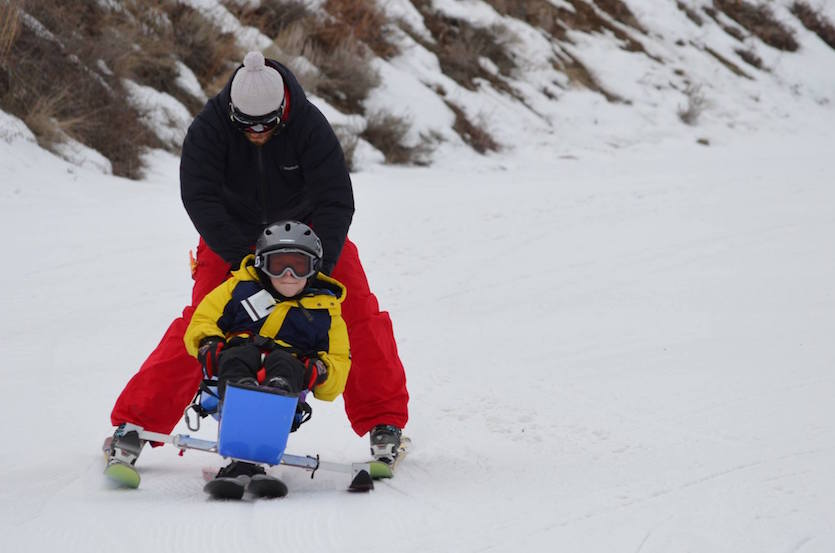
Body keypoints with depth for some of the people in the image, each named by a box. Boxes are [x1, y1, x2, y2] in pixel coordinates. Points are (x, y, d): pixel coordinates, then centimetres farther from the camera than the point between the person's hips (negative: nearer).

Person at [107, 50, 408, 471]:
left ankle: (384, 422, -3)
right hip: (233, 234, -1)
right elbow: (199, 197, -26)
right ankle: (134, 425, -12)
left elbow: (335, 200, -26)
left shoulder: (310, 127, -26)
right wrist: (244, 258, -34)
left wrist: (318, 267, -37)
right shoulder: (209, 128, -25)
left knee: (359, 312, -15)